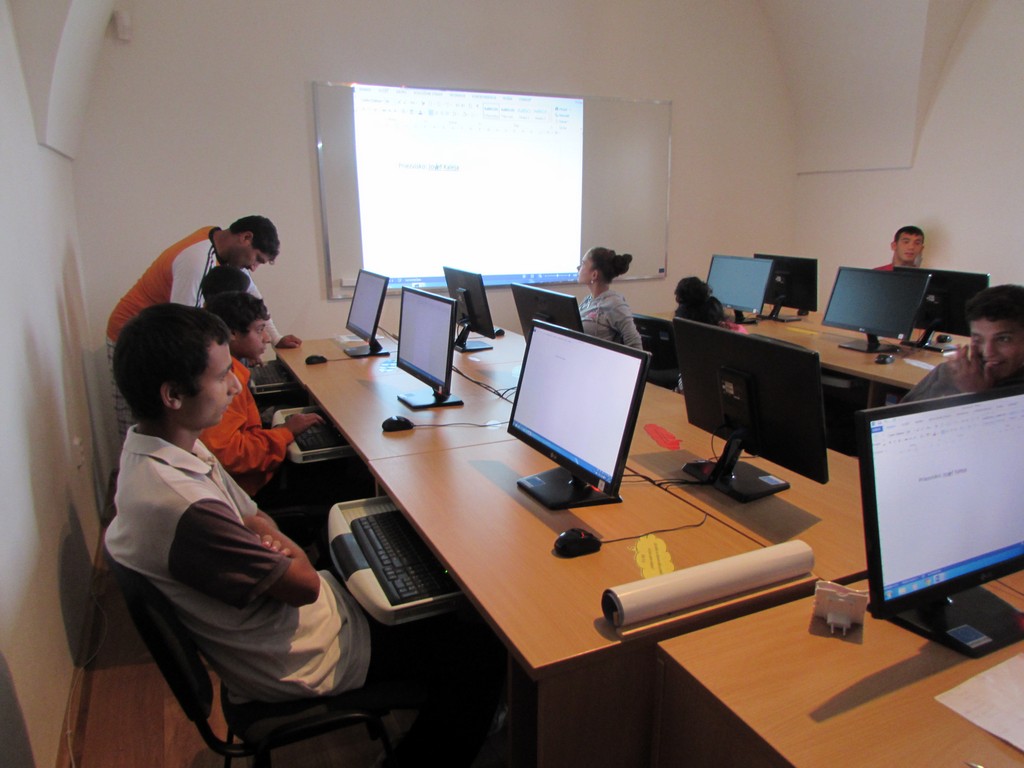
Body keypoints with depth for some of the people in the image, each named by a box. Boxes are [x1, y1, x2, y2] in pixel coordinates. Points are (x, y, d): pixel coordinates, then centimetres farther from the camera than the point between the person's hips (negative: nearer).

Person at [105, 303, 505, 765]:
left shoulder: (150, 447, -4)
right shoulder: (185, 509, -36)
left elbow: (249, 517, 7)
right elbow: (304, 585, -25)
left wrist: (274, 541, -14)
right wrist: (292, 555, -4)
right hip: (295, 663, -9)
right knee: (483, 653, -1)